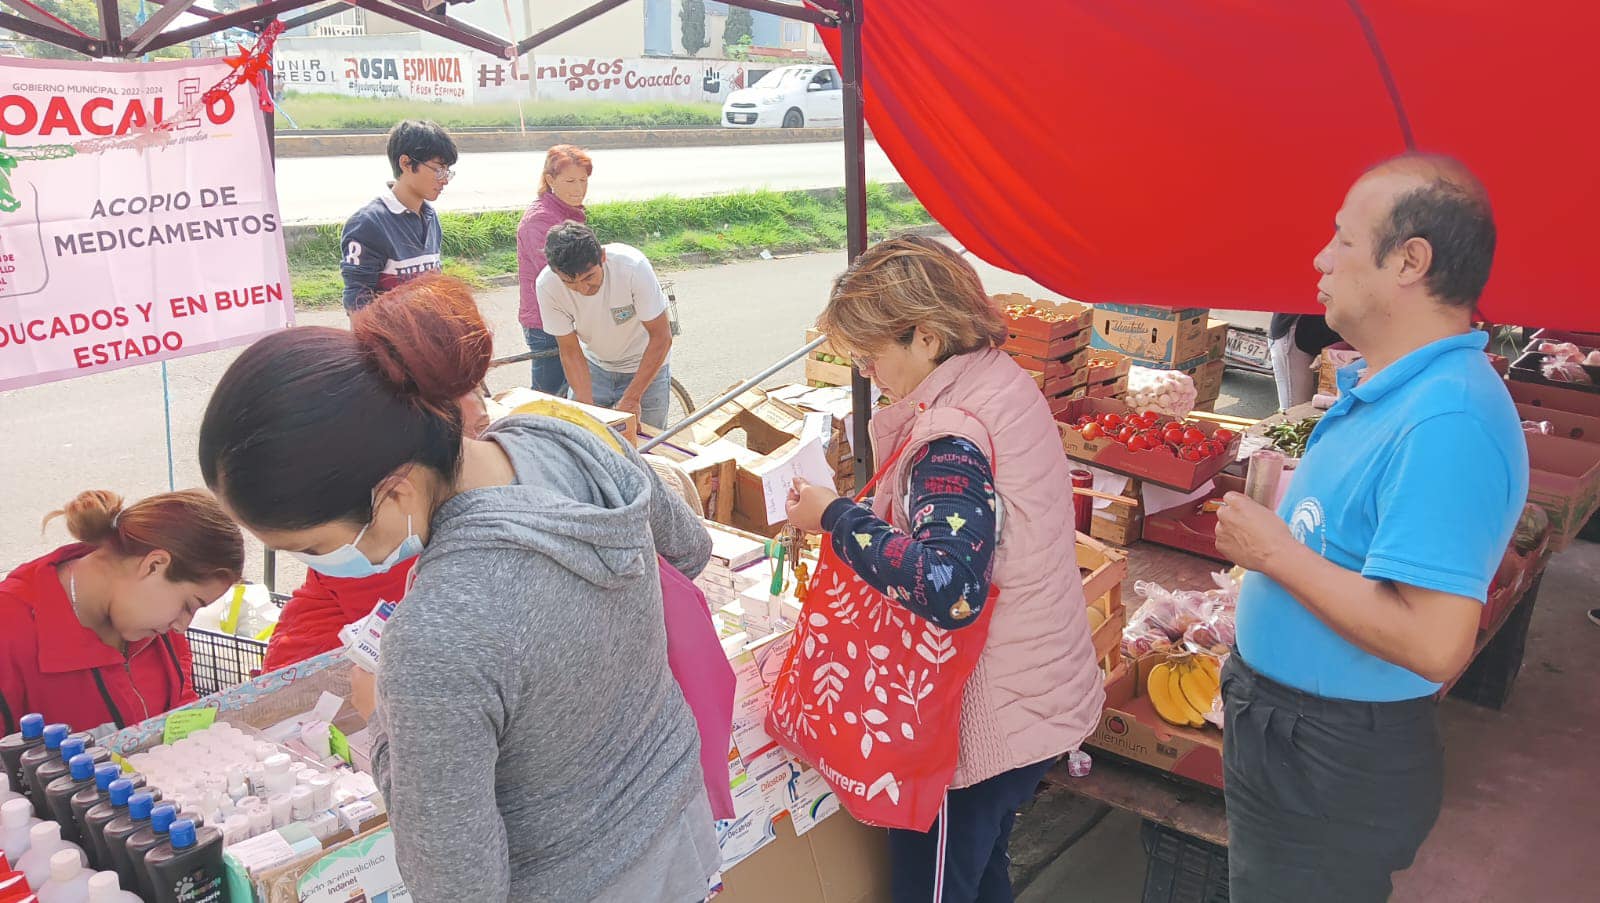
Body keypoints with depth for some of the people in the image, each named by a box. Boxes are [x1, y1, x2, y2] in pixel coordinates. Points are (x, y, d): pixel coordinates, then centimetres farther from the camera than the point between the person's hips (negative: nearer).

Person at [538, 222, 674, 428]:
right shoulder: (547, 285, -25)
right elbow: (570, 351, -16)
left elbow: (661, 337, -25)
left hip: (646, 365, -2)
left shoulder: (633, 266, -33)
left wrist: (631, 399, -28)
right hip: (594, 366, 2)